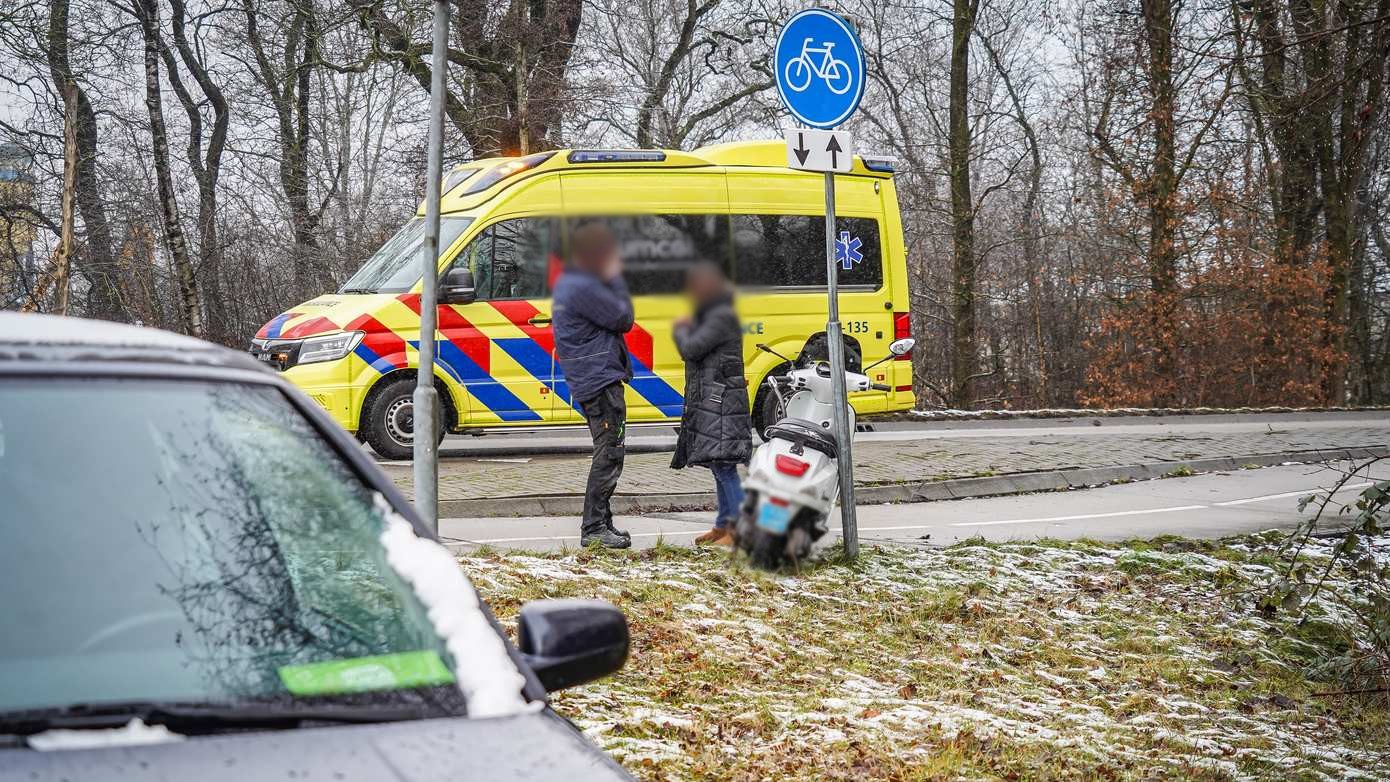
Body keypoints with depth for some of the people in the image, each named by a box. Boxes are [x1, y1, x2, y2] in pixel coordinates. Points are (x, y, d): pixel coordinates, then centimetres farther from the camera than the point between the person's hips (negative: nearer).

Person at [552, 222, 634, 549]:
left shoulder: (567, 283, 18)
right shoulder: (583, 288, -16)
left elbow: (610, 316, 19)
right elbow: (623, 319, -14)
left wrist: (611, 279, 6)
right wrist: (615, 279, -4)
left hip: (589, 383, 11)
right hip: (601, 380, -11)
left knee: (607, 455, 15)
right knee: (609, 455, -9)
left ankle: (599, 525, 18)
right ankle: (595, 528, -9)